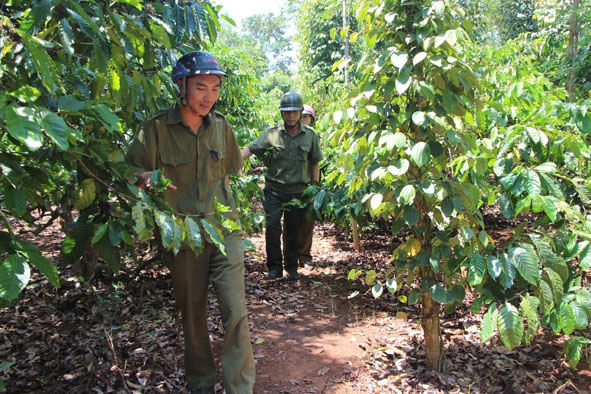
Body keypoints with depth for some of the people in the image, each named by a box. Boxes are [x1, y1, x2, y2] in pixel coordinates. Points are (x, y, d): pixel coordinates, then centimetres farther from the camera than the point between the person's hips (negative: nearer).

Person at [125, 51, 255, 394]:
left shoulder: (221, 127, 3)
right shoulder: (157, 128, -7)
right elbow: (132, 172, -4)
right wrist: (149, 179, -27)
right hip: (182, 234, -1)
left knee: (235, 310, -7)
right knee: (193, 313, 12)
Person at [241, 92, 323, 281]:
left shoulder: (311, 136, 2)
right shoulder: (272, 133, -2)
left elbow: (314, 164, 7)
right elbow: (250, 149, -9)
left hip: (297, 191, 1)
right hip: (274, 189, 0)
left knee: (293, 230, 9)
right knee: (272, 226, -7)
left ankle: (291, 267, 26)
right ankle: (274, 267, 9)